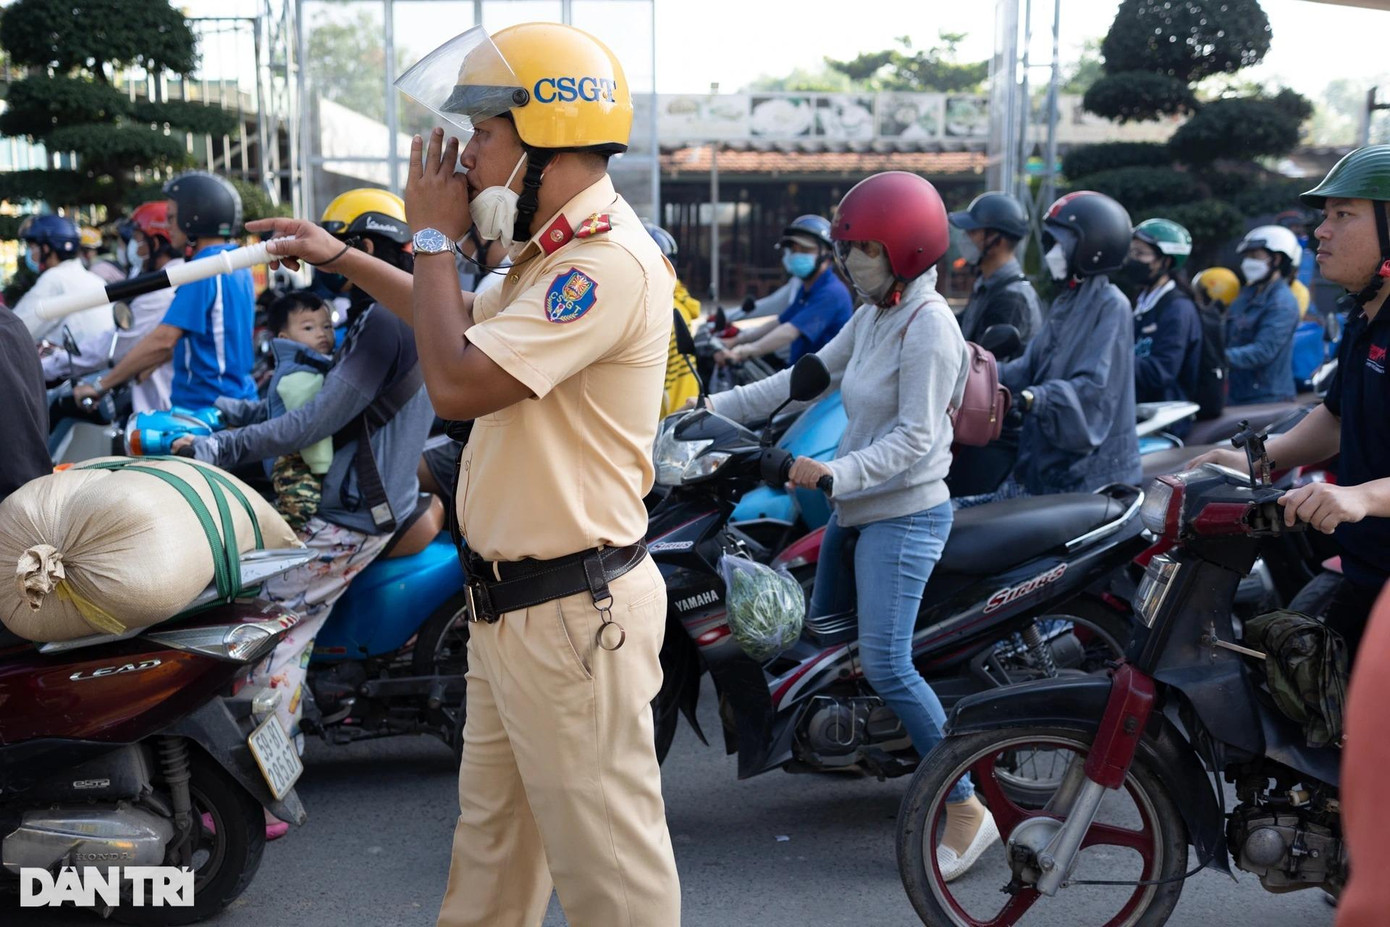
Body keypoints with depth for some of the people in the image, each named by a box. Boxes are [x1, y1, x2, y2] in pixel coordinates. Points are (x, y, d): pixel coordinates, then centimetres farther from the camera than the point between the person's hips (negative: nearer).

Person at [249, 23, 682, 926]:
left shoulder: (609, 265, -22)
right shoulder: (560, 254, 13)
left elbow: (458, 382, -26)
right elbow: (469, 323, 32)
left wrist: (434, 236, -12)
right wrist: (339, 256, 30)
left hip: (572, 611, -11)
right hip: (513, 603, 11)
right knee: (492, 831, 23)